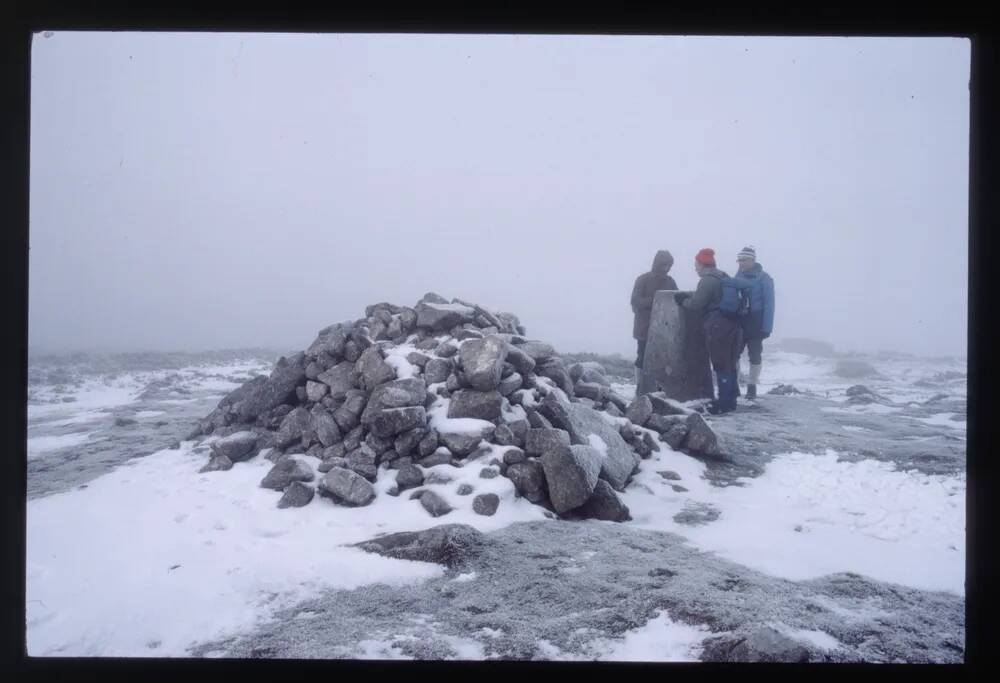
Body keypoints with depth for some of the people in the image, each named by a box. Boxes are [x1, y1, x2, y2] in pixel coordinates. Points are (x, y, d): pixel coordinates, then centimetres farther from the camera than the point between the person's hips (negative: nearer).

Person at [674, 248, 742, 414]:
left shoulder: (707, 280, -12)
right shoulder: (724, 278, 17)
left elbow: (696, 304, -11)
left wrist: (683, 301, 8)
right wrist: (685, 294, 20)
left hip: (718, 326, -9)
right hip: (733, 324, 9)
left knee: (721, 365, -4)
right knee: (730, 364, 14)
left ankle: (724, 403, -1)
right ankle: (730, 401, 21)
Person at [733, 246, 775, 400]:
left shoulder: (764, 278, -8)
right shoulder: (738, 276, 6)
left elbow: (768, 304, -11)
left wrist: (766, 327, -16)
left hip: (755, 323, -4)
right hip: (738, 322, 4)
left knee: (754, 355, 3)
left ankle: (752, 386, 13)